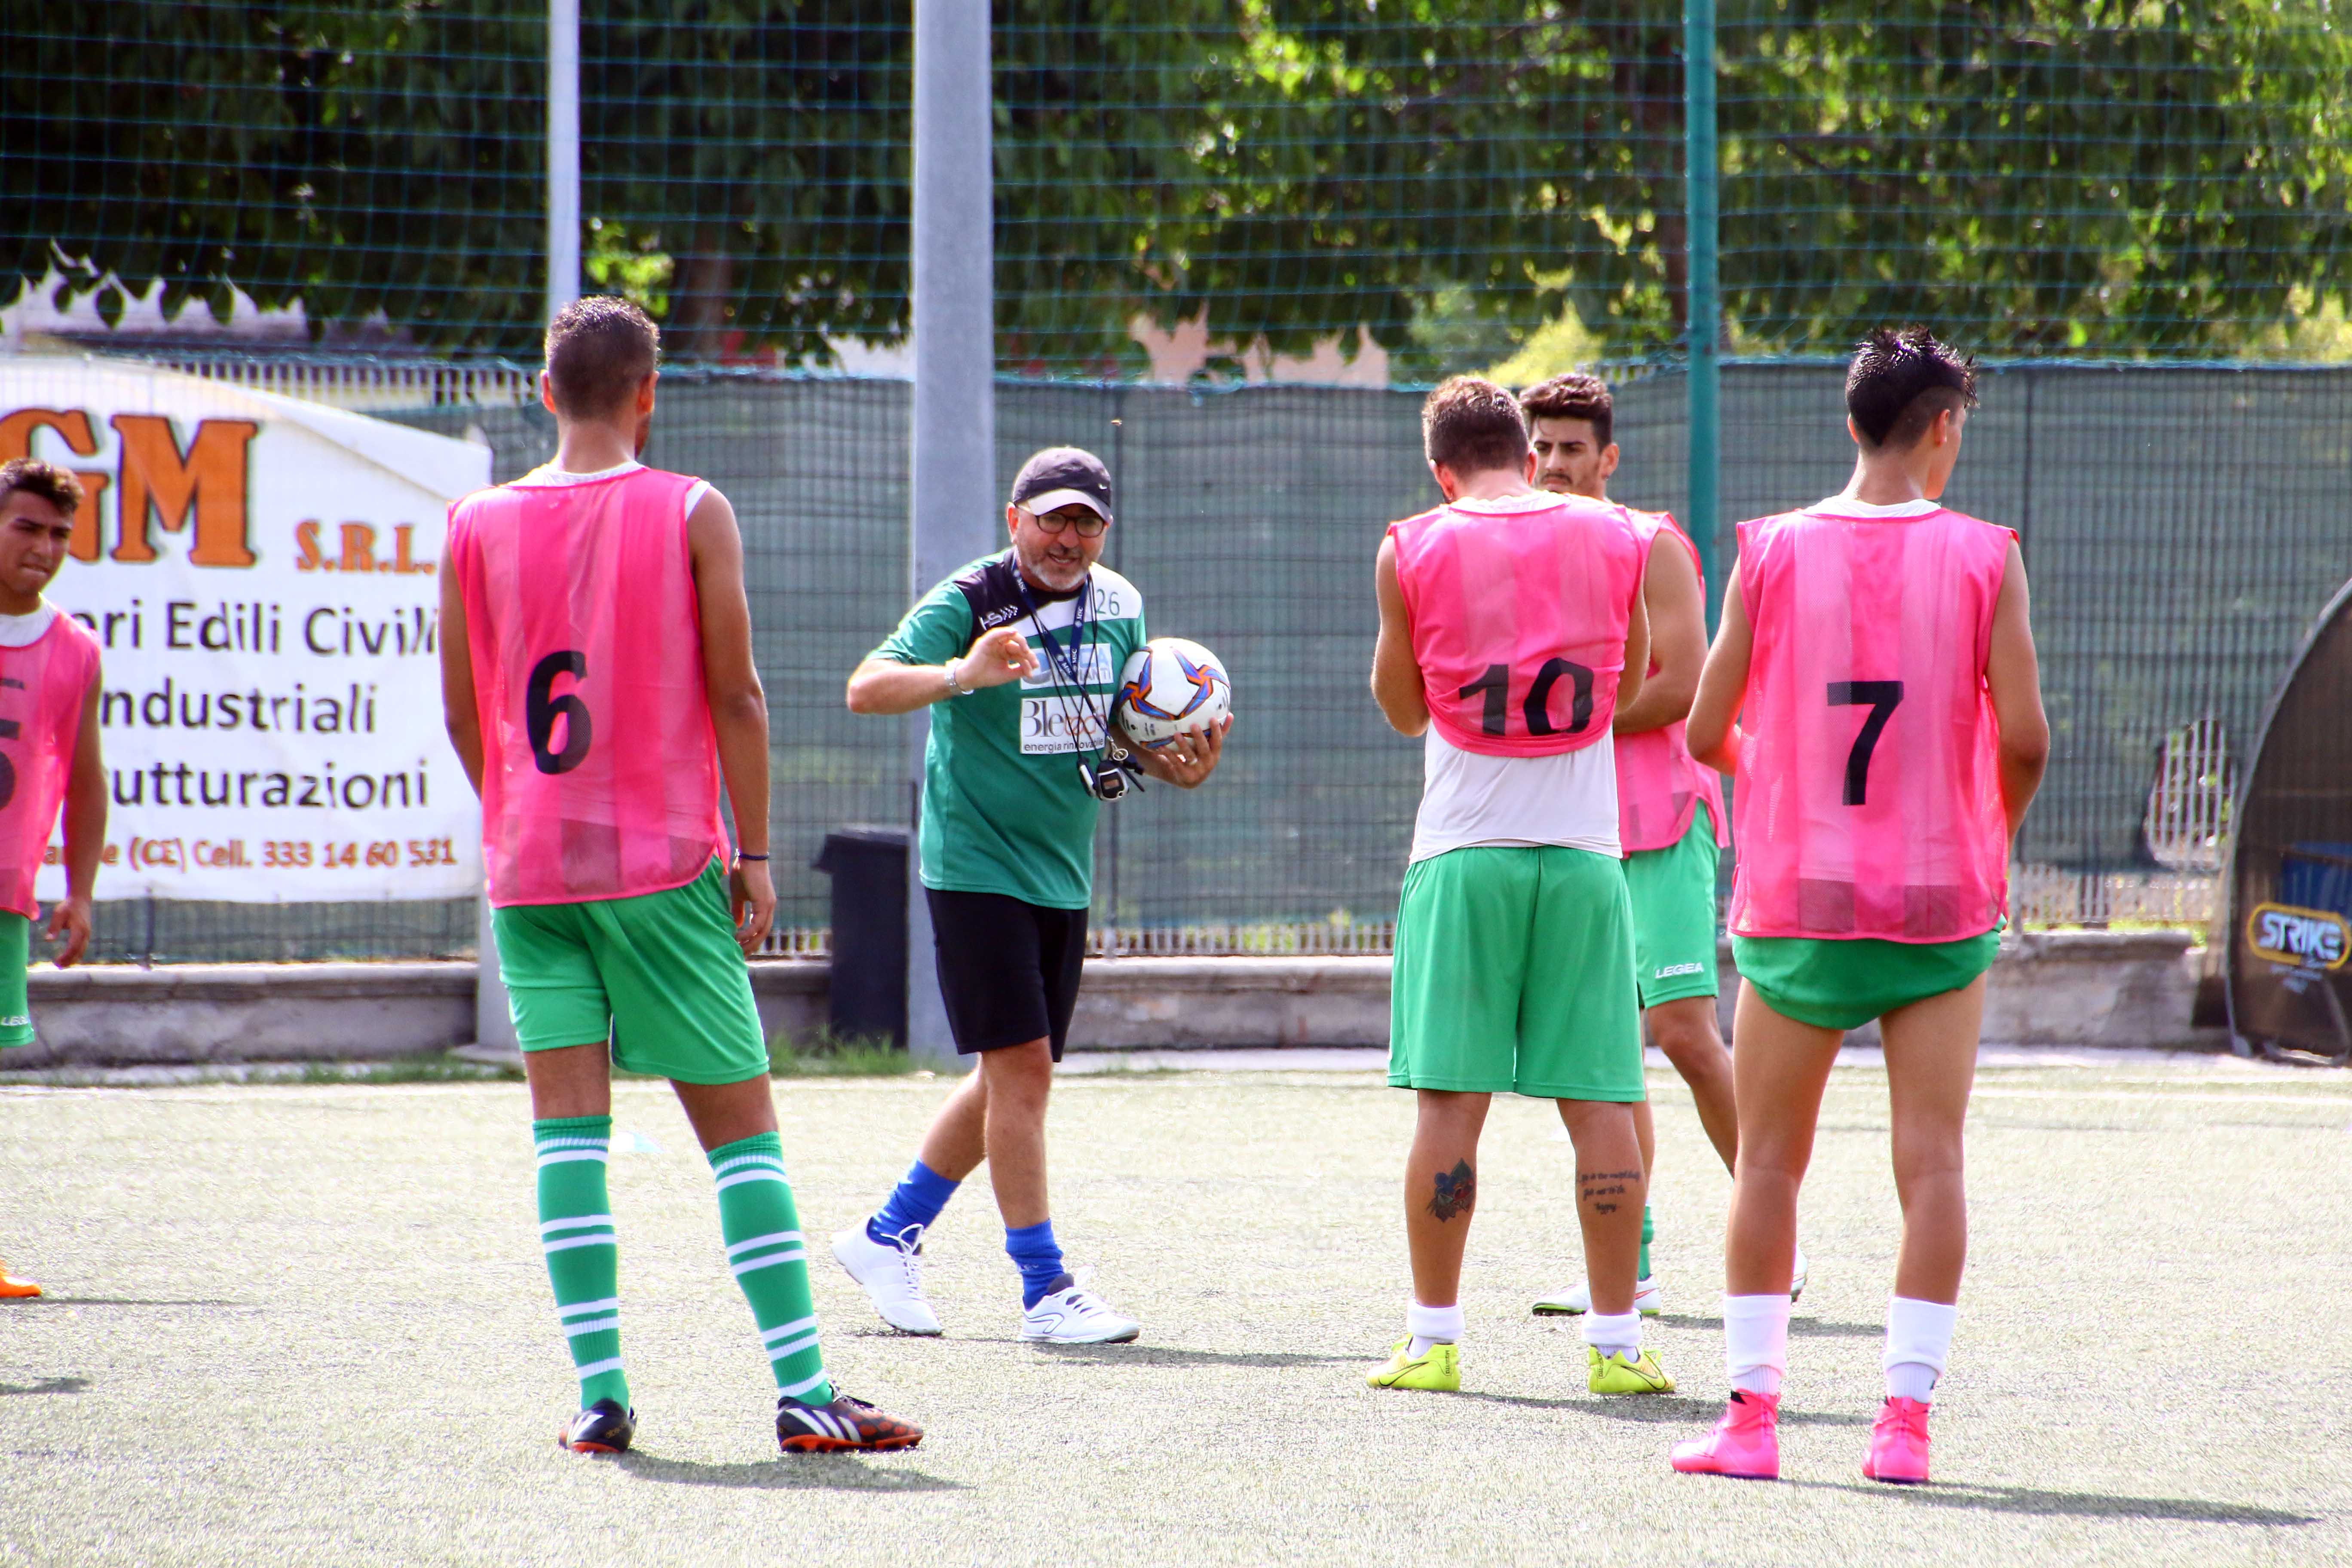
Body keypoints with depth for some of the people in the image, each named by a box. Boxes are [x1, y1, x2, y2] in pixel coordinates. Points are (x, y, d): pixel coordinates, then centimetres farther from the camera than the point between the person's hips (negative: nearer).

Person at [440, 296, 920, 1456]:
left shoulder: (478, 525, 4)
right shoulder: (692, 514, -4)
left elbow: (463, 715, 9)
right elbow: (735, 696, -5)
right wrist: (752, 852, 1)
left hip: (527, 869, 2)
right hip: (665, 861, -2)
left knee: (568, 1125, 4)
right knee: (740, 1126, 2)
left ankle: (599, 1392, -4)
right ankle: (804, 1393, -2)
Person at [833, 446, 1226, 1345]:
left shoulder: (1118, 607, 7)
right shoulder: (968, 603, -12)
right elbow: (867, 687, -25)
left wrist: (1173, 763, -3)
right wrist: (959, 675, -44)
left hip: (1064, 874, 7)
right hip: (977, 866, -7)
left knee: (1012, 1079, 13)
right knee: (1022, 1068, -11)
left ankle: (889, 1237, 29)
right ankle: (1045, 1292, -9)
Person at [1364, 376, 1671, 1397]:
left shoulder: (1412, 553, -1)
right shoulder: (1616, 540, 4)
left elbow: (1402, 707, 10)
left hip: (1464, 853, -1)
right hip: (1583, 852, 1)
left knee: (1449, 1100, 2)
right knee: (1599, 1101, 3)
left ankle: (1433, 1339, 4)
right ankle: (1616, 1342, 4)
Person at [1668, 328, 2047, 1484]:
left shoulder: (1772, 550, -1)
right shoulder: (1982, 557, -4)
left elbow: (1706, 731, -1)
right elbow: (2023, 737, -7)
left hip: (1797, 900, 1)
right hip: (1943, 904, -1)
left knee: (1769, 1161, 10)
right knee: (1930, 1162, 2)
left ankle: (1752, 1415, 8)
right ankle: (1906, 1418, -4)